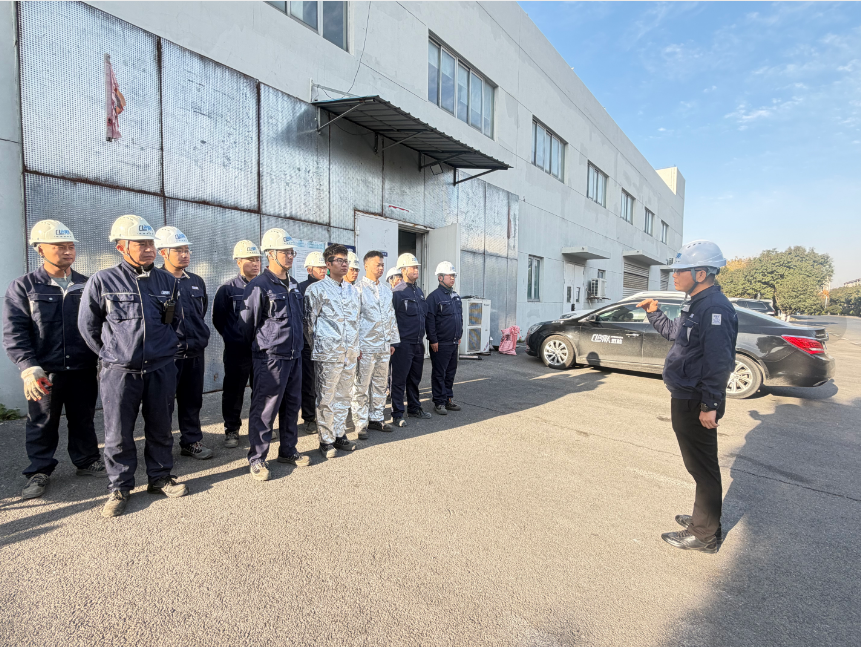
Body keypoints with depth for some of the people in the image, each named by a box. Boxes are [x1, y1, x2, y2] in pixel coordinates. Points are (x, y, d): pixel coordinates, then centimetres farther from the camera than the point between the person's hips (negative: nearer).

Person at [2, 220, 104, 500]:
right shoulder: (23, 286, -1)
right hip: (45, 371, -2)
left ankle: (86, 461, 29)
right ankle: (39, 471, 25)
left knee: (83, 419, 13)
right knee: (42, 423, 9)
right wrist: (29, 368, -16)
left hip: (83, 369, 2)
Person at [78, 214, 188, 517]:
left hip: (161, 369, 2)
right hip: (119, 371, -2)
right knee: (118, 433, 7)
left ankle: (160, 477, 28)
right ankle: (120, 487, 23)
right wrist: (111, 354, 6)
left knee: (160, 428, 13)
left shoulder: (168, 281, 4)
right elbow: (87, 326, 5)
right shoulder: (102, 281, -4)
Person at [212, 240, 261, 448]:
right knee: (233, 393, 7)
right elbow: (218, 319, 4)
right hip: (237, 352, -2)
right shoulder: (228, 288, -3)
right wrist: (232, 338, 6)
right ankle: (232, 430, 22)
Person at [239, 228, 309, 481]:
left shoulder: (294, 285, 12)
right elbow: (247, 324, -7)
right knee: (264, 410, 1)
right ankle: (257, 458, 16)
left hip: (294, 356, 8)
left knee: (292, 405, 15)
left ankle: (288, 450, 30)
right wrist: (260, 346, 4)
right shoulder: (259, 286, -12)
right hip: (271, 358, -7)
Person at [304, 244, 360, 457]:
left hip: (350, 353, 6)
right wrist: (317, 346, 2)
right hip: (328, 354, -6)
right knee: (326, 398, 1)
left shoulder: (352, 290, 14)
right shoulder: (317, 289, -5)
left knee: (343, 396, 13)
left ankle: (340, 435, 25)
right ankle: (326, 440, 14)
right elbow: (309, 321, -3)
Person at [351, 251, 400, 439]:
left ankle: (376, 419, 25)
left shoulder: (386, 289, 14)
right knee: (361, 386, 0)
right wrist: (355, 345, -13)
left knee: (380, 384, 13)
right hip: (365, 346, -7)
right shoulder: (358, 289, -6)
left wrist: (392, 341, 15)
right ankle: (361, 423, 11)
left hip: (383, 346, 7)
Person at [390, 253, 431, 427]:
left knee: (415, 378, 17)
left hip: (418, 343, 8)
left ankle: (414, 408, 30)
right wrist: (393, 342, -15)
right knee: (399, 379, 0)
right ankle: (397, 414, 8)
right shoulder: (397, 292, -10)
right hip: (403, 344, -7)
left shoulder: (419, 291, 14)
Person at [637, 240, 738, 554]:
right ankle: (704, 518, 39)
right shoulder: (697, 304, 12)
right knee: (698, 463, 22)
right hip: (686, 399, 10)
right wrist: (654, 313, 17)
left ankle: (705, 535, 19)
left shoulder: (715, 308, -21)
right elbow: (675, 332, 28)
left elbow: (719, 361, -26)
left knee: (702, 466, 3)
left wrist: (710, 405, -25)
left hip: (696, 404, -10)